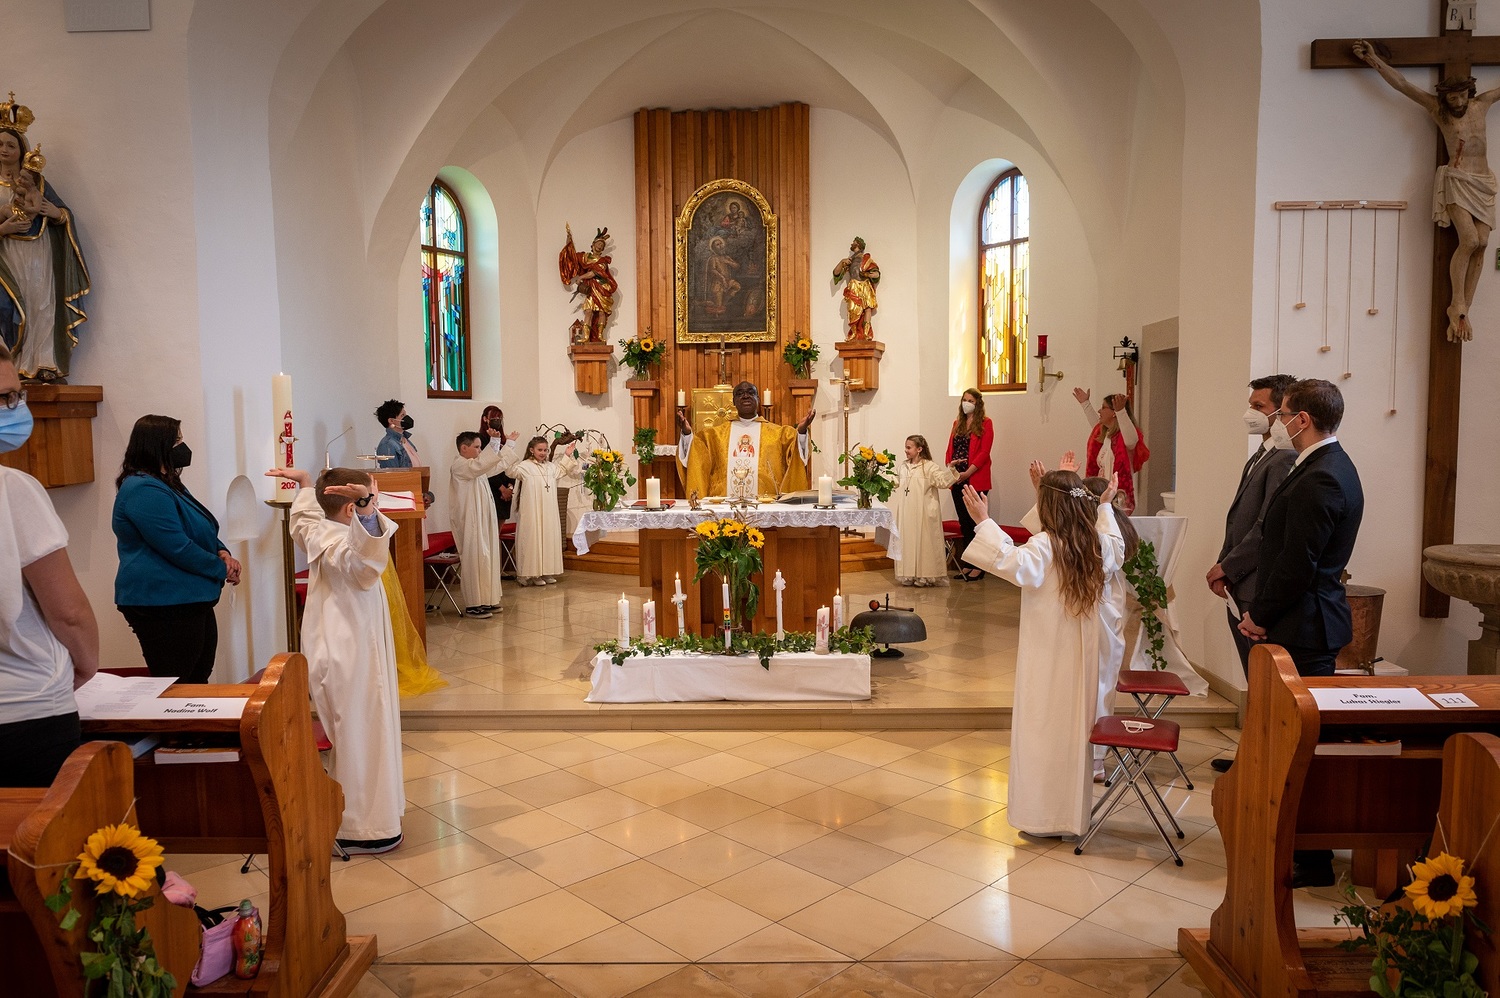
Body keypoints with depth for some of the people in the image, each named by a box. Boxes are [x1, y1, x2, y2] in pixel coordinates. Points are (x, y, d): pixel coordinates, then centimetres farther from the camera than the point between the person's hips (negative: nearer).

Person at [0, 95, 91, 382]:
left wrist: (55, 212, -8)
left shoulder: (36, 181, 14)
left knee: (41, 306, -6)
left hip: (39, 254, 2)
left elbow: (66, 214, 13)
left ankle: (41, 367, -6)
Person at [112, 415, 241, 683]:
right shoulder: (145, 490, -17)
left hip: (191, 603, 11)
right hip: (163, 608, -11)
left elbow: (201, 532, 22)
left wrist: (223, 553, 2)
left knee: (198, 682, 16)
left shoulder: (168, 484, 16)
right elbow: (178, 548, -22)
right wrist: (222, 570, -10)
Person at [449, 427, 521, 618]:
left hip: (482, 520, 10)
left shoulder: (474, 466, 16)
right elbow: (481, 464, -33)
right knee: (474, 559, -7)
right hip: (470, 521, -10)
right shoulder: (459, 465, -15)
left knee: (487, 558, 11)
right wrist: (494, 441, -37)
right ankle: (473, 605, -3)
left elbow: (498, 464, 26)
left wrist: (509, 442, 29)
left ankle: (485, 600, 18)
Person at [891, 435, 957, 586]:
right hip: (905, 514, 6)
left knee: (923, 543, -1)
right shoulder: (902, 467, 12)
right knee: (906, 543, 8)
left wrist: (950, 470, -30)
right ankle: (908, 575, 16)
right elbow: (896, 487, 25)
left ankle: (924, 576, 8)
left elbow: (943, 481, -18)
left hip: (923, 515, -5)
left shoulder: (929, 467, -6)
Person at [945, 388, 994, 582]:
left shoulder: (985, 423, -2)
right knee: (964, 522, 9)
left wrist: (967, 473, -16)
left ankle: (978, 567, 3)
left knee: (975, 521, -4)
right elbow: (950, 449, 14)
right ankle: (968, 565, 17)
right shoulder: (957, 424, 17)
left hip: (976, 480, -6)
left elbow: (984, 452, -10)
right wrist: (949, 466, -4)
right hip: (958, 480, 6)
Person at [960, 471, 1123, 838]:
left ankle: (1042, 814, 11)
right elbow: (1116, 552, 25)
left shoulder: (1044, 546, -20)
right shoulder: (1097, 543, 2)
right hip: (1083, 657, 6)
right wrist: (1106, 507, 34)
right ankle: (1075, 813, 24)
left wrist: (984, 523, -35)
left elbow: (1013, 563, -38)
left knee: (1042, 728, 4)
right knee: (1076, 728, 14)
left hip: (1046, 657, -6)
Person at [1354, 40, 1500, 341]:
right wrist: (1373, 59, -9)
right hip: (1456, 181, -4)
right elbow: (1402, 84, -4)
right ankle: (1457, 305, -8)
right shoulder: (1437, 109, 2)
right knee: (1469, 240, -20)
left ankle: (1463, 310, -6)